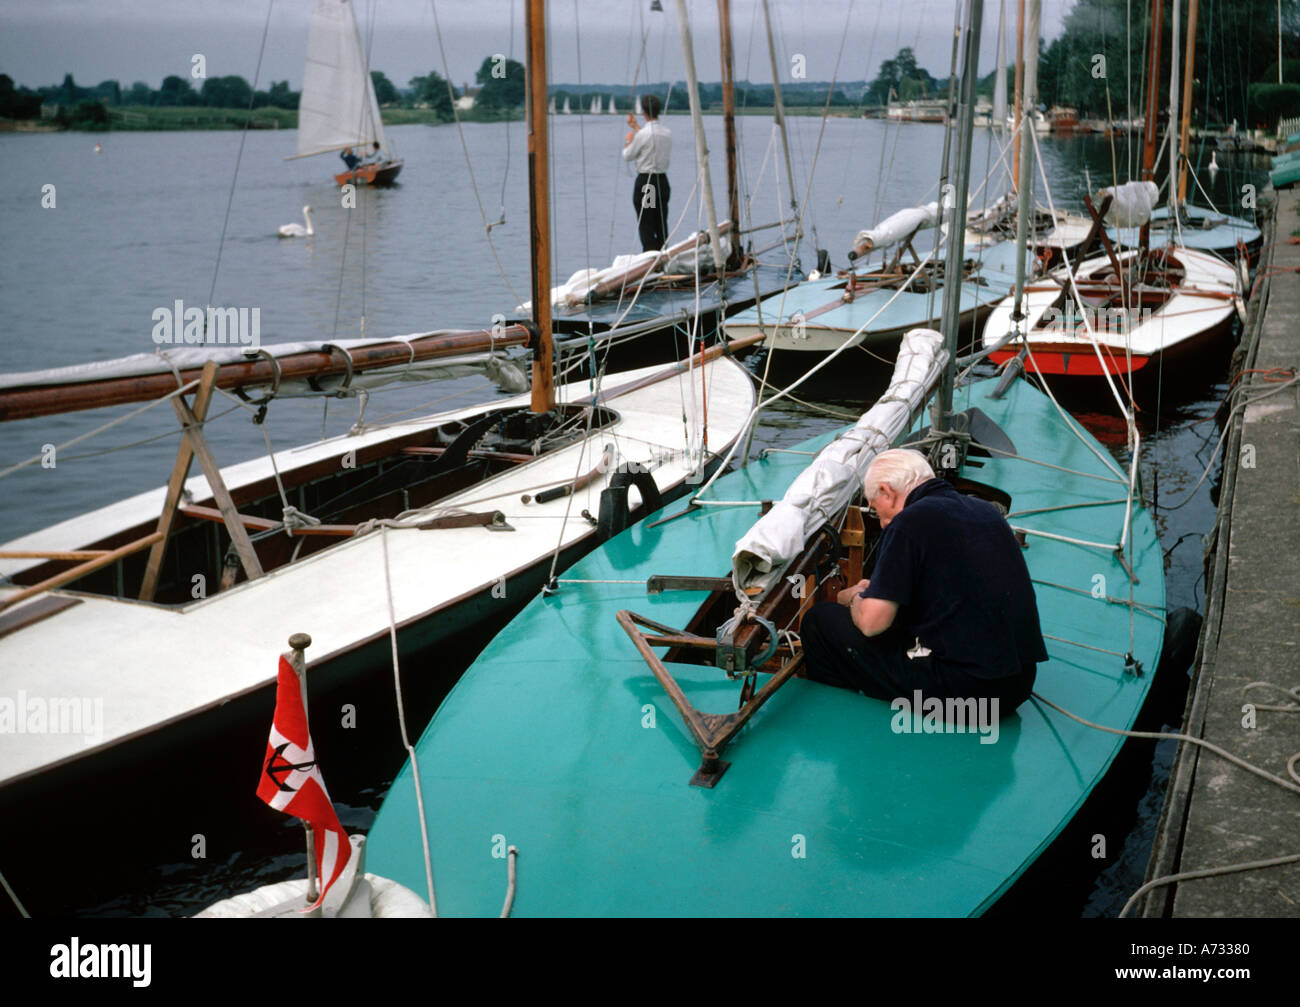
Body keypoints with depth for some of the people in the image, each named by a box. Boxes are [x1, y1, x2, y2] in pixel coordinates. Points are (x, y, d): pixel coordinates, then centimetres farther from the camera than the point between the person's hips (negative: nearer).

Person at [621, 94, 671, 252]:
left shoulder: (643, 134, -16)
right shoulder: (667, 133, 5)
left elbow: (627, 156, -4)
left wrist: (628, 140, 15)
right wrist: (635, 127, 33)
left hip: (645, 181, -6)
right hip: (663, 181, 6)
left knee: (646, 226, -3)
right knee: (661, 225, 12)